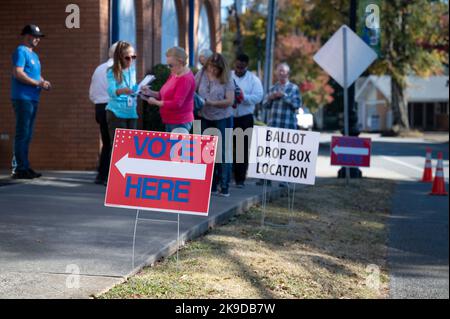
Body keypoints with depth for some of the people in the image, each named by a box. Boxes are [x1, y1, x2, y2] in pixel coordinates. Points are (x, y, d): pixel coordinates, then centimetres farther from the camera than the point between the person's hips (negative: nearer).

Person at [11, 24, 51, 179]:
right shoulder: (21, 51, -7)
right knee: (22, 134, -9)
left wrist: (44, 82, 8)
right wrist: (38, 83, -18)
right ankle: (19, 169, -8)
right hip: (23, 98, -9)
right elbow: (18, 73, -18)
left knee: (27, 135, 12)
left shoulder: (34, 54, 21)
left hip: (33, 98, 9)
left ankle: (24, 166, 17)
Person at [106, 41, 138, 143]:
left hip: (131, 113, 6)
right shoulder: (112, 72, -8)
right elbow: (111, 91, -23)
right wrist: (122, 91, -43)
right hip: (117, 113, -6)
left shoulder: (132, 70, 11)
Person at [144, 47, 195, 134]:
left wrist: (155, 102, -15)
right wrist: (151, 93, 2)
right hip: (170, 122, 9)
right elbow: (168, 95, 18)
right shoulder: (175, 74, 10)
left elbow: (176, 103, -23)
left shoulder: (186, 79, -19)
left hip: (180, 124, -9)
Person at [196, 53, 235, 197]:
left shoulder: (227, 80, -7)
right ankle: (212, 185, 17)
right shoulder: (201, 75, 1)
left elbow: (230, 100, -13)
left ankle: (224, 187, 2)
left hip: (223, 120, -3)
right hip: (206, 119, 3)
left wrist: (212, 103, -24)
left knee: (223, 153, -2)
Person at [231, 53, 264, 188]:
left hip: (245, 119, -1)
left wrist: (243, 97, -21)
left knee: (242, 150, 3)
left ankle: (240, 179, 9)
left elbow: (258, 96, -10)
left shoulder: (253, 79, 2)